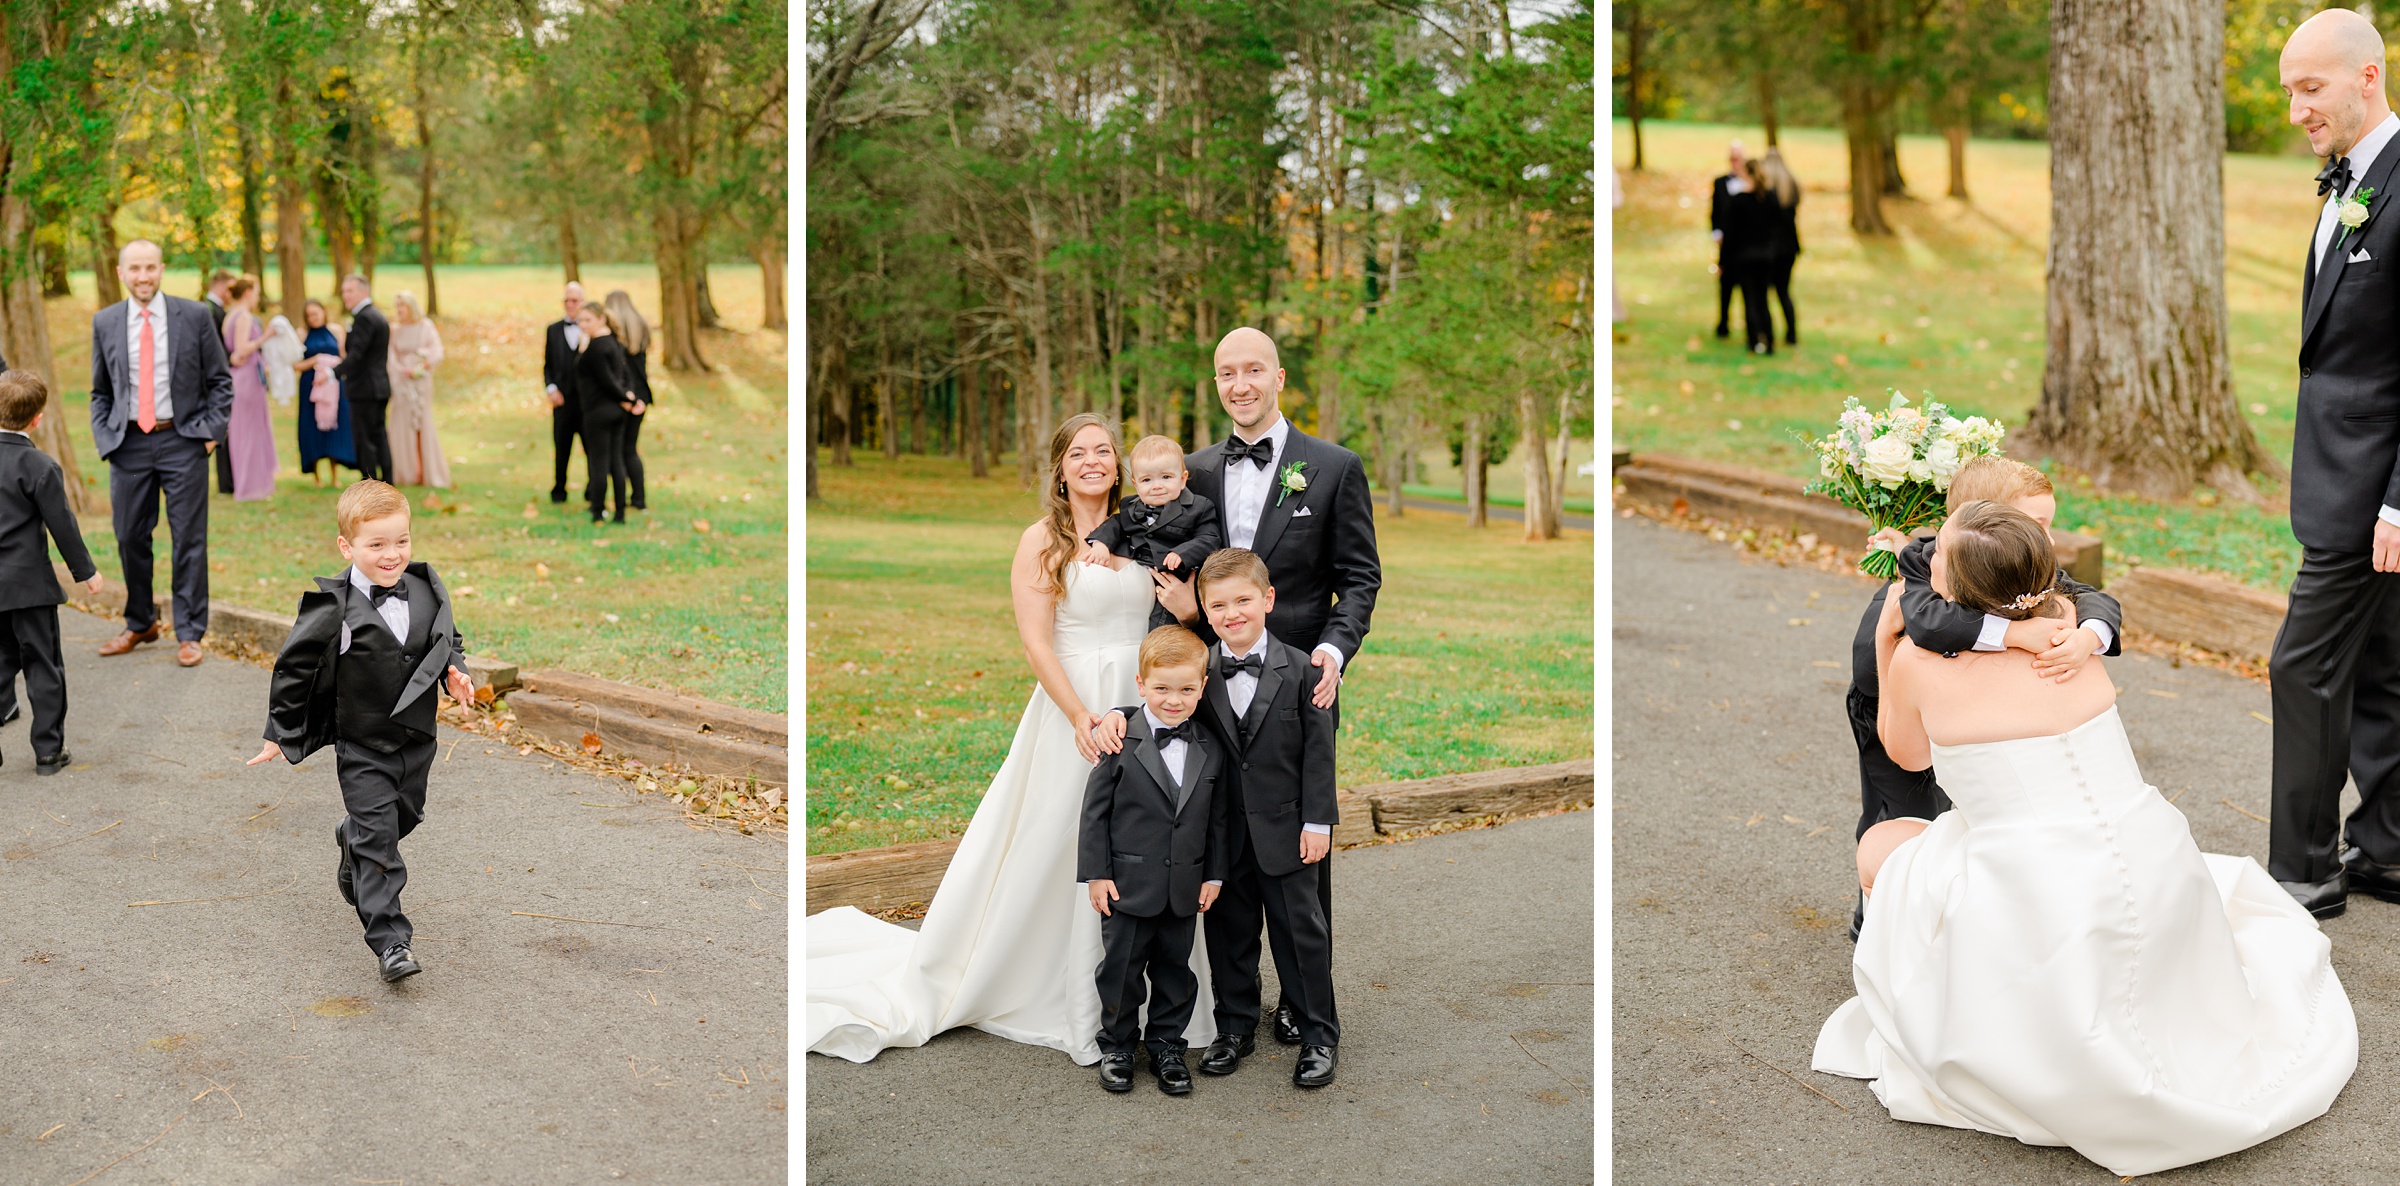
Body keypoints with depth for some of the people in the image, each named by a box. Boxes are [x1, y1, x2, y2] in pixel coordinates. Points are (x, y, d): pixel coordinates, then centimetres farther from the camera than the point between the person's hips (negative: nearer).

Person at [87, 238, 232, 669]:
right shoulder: (105, 323, 6)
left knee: (189, 539, -1)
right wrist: (105, 438, 1)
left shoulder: (194, 316, -1)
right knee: (130, 537, 9)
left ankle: (189, 634, 8)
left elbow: (220, 380, 4)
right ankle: (140, 624, 26)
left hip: (182, 441, -3)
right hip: (128, 443, 3)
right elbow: (101, 392, 13)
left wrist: (211, 430, -5)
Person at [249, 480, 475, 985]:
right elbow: (293, 666, -7)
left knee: (402, 817, 22)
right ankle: (389, 941, -3)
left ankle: (352, 841, 55)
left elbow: (448, 641, 14)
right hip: (362, 748, -5)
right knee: (377, 839, -7)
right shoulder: (333, 608, -16)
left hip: (416, 739, 5)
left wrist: (455, 673, -8)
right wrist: (280, 733, -2)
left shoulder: (427, 591, -2)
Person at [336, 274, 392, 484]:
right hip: (380, 387, 10)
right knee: (379, 436, 12)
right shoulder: (377, 315, 16)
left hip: (364, 388, -10)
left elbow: (356, 354, -25)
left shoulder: (364, 318, -15)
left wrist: (333, 372, -31)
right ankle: (386, 481, 15)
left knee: (363, 440, -6)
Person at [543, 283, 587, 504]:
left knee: (592, 447, 1)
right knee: (562, 448, 9)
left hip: (588, 400, -2)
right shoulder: (553, 330, 11)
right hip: (562, 399, 2)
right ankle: (558, 491, 22)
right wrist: (550, 388, -3)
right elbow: (547, 365, 11)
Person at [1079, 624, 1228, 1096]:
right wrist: (1095, 872, -9)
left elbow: (1216, 817, 8)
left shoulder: (1210, 749, 1)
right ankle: (1117, 1045, 25)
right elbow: (1095, 809, -7)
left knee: (1175, 968, 12)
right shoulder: (1121, 742, -10)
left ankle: (1166, 1045, 27)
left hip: (1185, 888, 3)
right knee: (1122, 967, 8)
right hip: (1129, 883, -3)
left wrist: (1214, 875, 5)